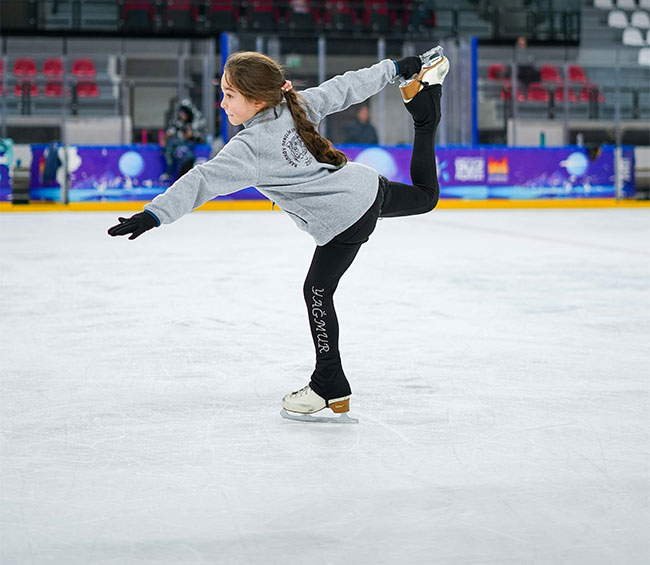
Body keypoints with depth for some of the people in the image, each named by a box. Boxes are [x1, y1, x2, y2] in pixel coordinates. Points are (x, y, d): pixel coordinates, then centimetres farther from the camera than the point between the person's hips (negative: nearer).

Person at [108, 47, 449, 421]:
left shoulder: (250, 148, -22)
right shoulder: (297, 105, -3)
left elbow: (204, 182, -31)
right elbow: (345, 87, 6)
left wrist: (154, 215, -37)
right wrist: (394, 68, 19)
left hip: (344, 221, -7)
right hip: (371, 187, 7)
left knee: (319, 291, 5)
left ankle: (331, 391, 13)